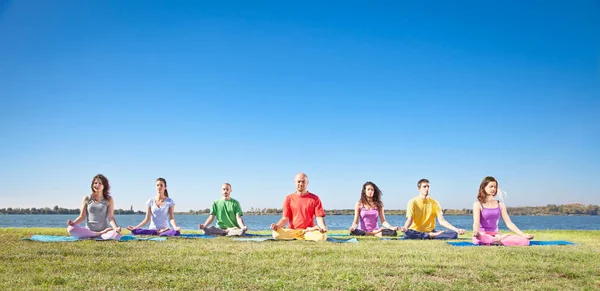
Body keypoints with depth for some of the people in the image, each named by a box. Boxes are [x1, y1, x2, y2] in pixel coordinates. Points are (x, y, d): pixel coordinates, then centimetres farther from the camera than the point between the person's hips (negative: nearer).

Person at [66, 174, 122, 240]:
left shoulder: (109, 200, 5)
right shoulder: (87, 199, 8)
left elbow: (110, 217, -4)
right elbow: (82, 216, 6)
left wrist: (116, 228, -24)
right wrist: (73, 222, -15)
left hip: (104, 230, -2)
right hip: (89, 230, 2)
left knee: (117, 235, -36)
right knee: (70, 228, -28)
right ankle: (100, 234, -19)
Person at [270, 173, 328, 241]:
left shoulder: (314, 198, 5)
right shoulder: (289, 198, 9)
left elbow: (319, 217, -2)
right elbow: (285, 218, 3)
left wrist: (323, 227, -24)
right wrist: (277, 226, -18)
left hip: (310, 230, -3)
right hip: (292, 230, 3)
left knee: (323, 236, -35)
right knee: (276, 234, -28)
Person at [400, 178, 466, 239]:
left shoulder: (434, 203, 5)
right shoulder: (413, 202, -3)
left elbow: (442, 221, -2)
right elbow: (409, 220, -14)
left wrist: (456, 229, -17)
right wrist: (405, 227, -38)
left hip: (430, 231, 3)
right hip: (416, 232, -2)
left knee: (454, 234, -19)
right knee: (407, 233, -40)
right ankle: (432, 235, -20)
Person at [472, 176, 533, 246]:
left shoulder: (500, 205, 13)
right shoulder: (478, 204, 0)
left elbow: (509, 223, 9)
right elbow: (476, 222, -15)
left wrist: (523, 235, -3)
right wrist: (476, 232, -39)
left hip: (495, 234, 4)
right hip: (483, 235, -4)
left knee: (524, 241, -17)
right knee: (480, 237, -45)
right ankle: (498, 239, -19)